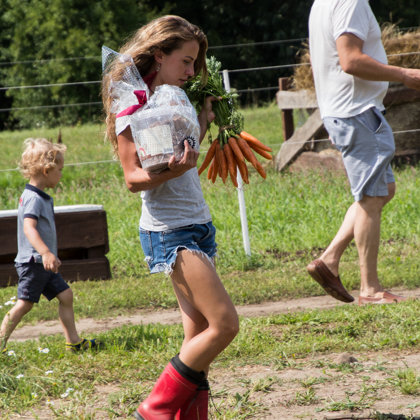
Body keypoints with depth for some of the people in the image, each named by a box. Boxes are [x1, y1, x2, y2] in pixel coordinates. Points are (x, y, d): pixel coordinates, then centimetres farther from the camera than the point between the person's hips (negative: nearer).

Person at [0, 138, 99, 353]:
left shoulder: (42, 197, 14)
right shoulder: (32, 198, -19)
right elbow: (29, 228, -33)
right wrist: (45, 252, -45)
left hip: (43, 264, 10)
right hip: (33, 262, -10)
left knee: (65, 295, 9)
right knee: (25, 303, -8)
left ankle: (73, 341, 12)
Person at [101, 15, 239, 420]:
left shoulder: (174, 98, 14)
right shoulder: (133, 105, -10)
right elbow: (133, 177, -14)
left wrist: (205, 117, 19)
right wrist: (170, 171, -32)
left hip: (196, 224, 9)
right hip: (168, 231, -9)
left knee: (199, 332, 5)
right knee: (224, 323, -14)